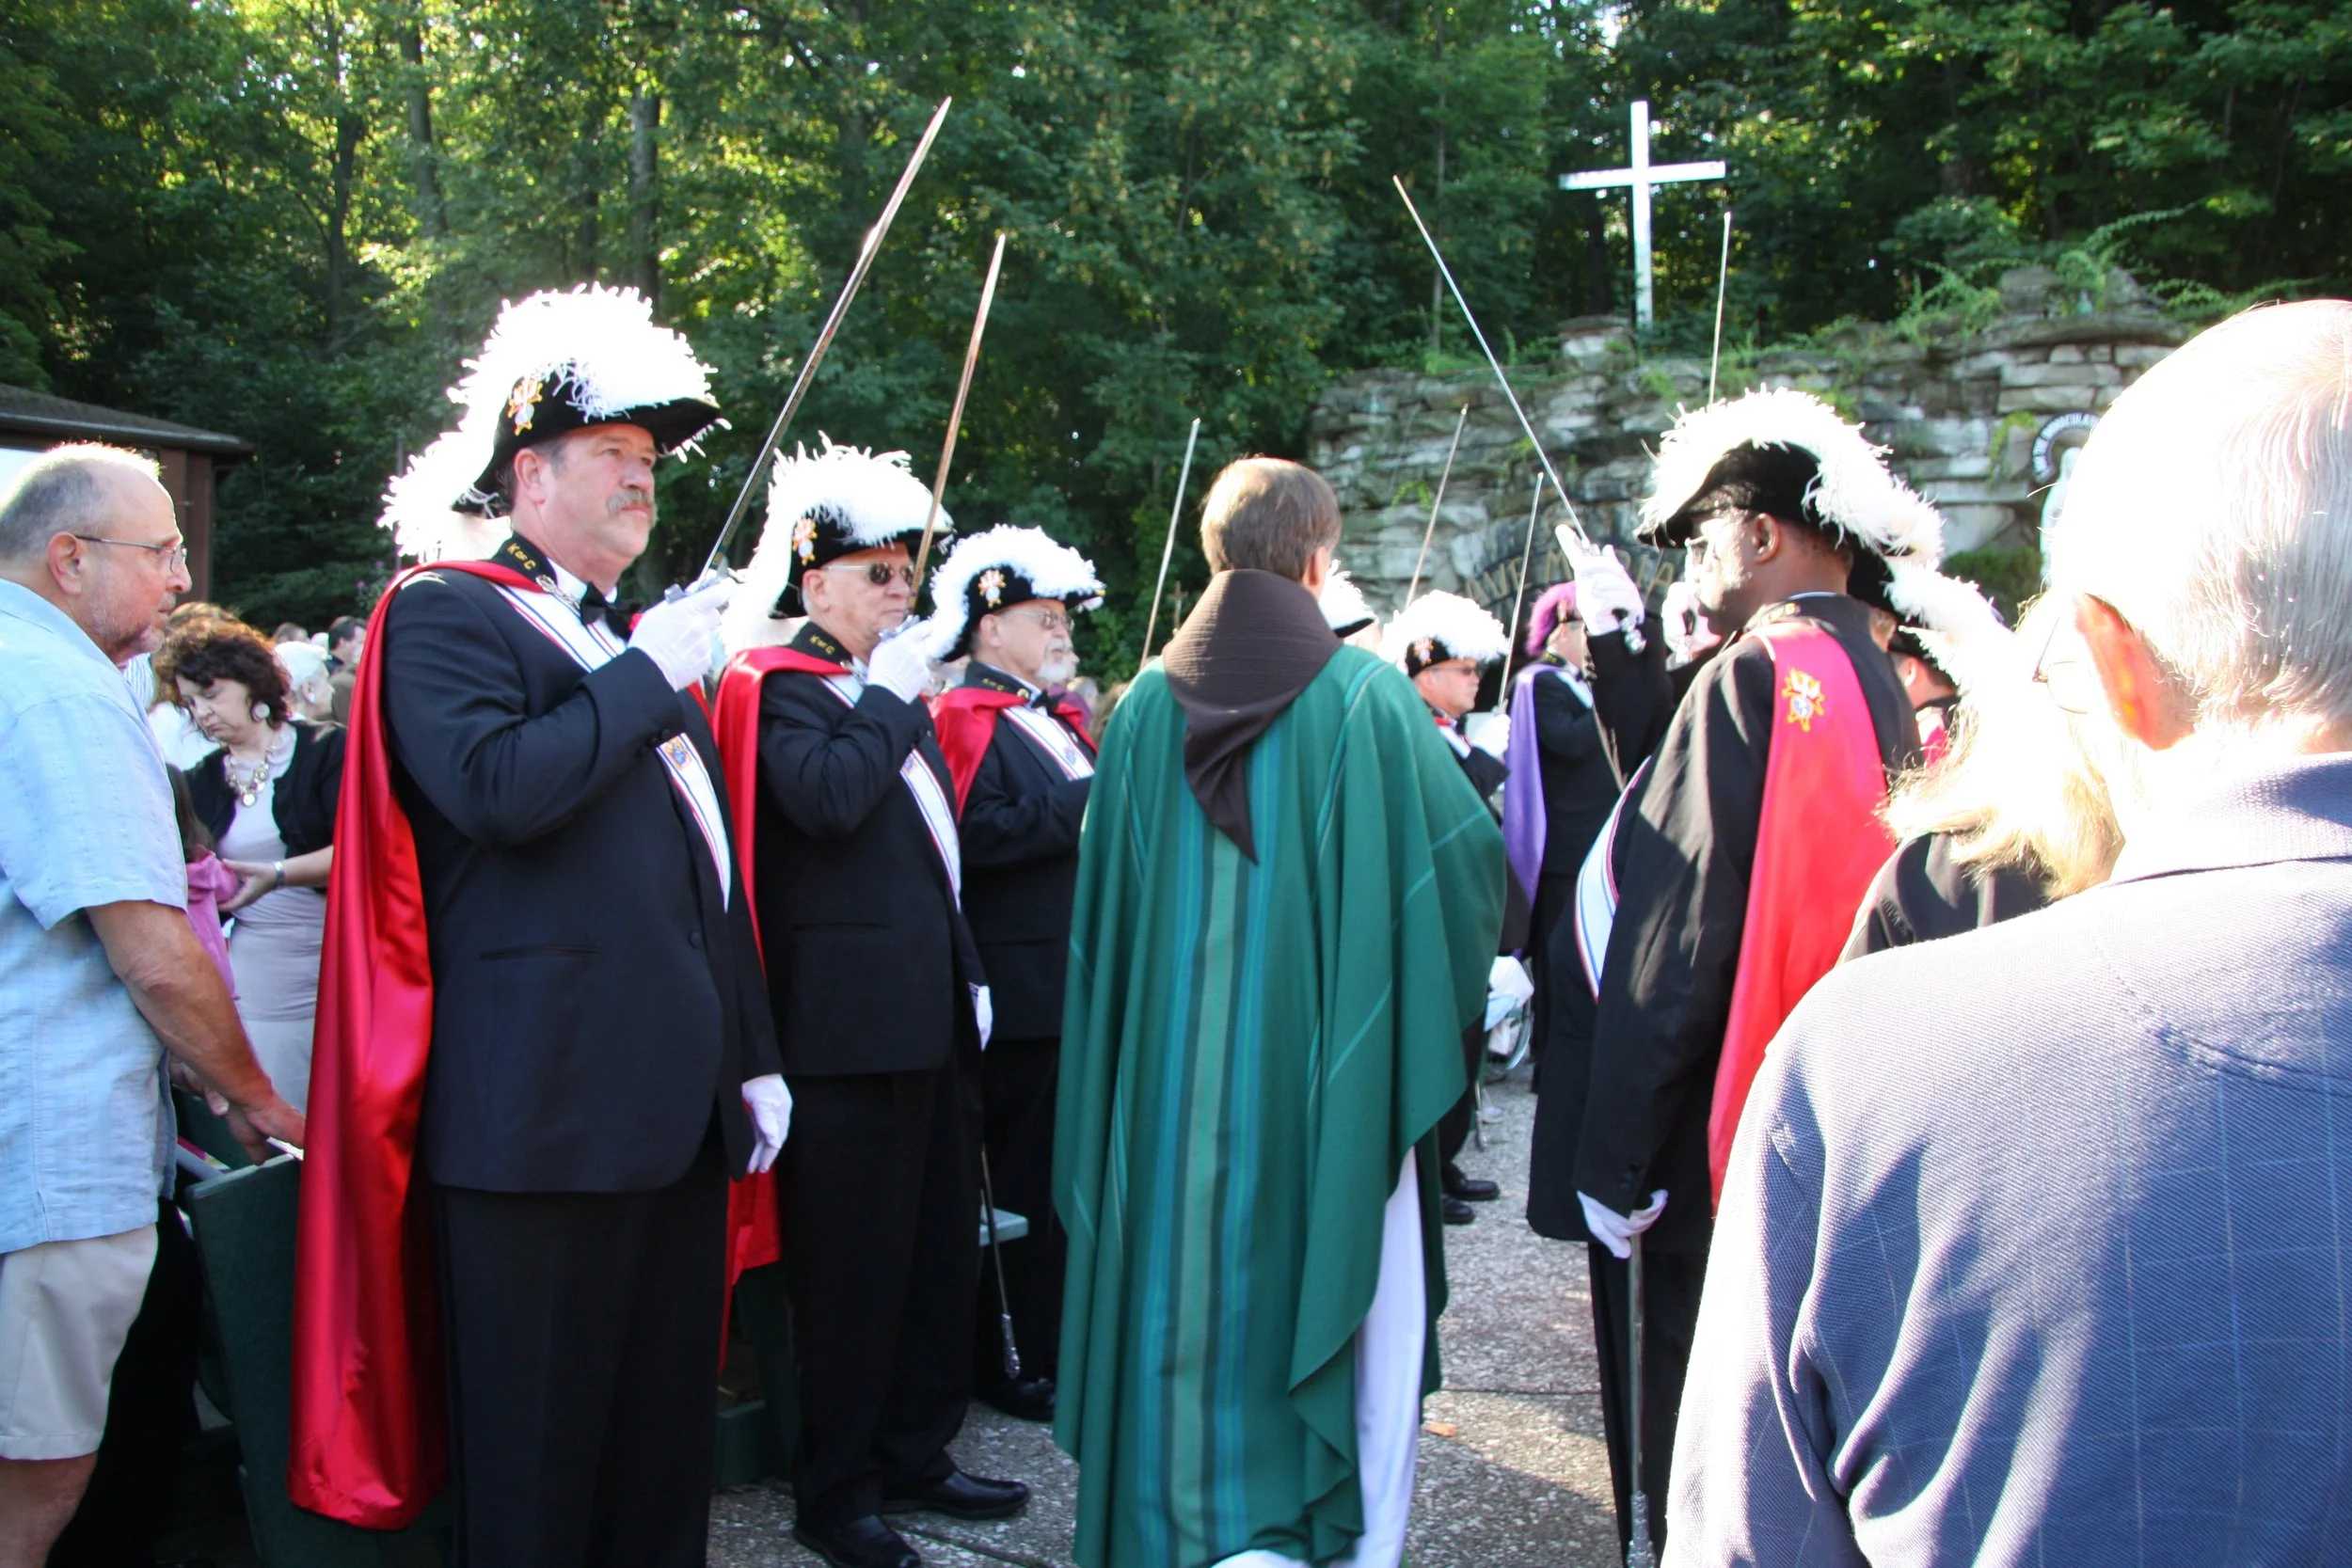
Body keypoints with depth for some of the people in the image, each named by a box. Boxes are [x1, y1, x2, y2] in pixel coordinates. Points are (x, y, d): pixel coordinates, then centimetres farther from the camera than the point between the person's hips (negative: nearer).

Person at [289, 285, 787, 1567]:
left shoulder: (642, 647, 20)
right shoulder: (444, 615, -3)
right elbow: (496, 788, -24)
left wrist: (753, 1057, 19)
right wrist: (648, 676, -12)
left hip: (678, 1107, 8)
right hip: (541, 1109, -8)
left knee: (666, 1425, 16)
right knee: (534, 1461, 3)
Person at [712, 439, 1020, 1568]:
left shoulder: (889, 691, 18)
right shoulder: (781, 685, -6)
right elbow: (826, 799, -26)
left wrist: (967, 976, 19)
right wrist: (891, 699, -13)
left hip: (924, 1013, 9)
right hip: (846, 1019, -9)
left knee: (938, 1241, 14)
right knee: (849, 1256, -1)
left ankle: (912, 1455, 28)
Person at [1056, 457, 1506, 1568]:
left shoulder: (1145, 703, 0)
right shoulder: (1364, 694, -10)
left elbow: (1101, 901, 6)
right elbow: (1471, 852, -6)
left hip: (1171, 1072, 3)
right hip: (1329, 1069, -3)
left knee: (1185, 1293, 14)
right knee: (1367, 1304, 11)